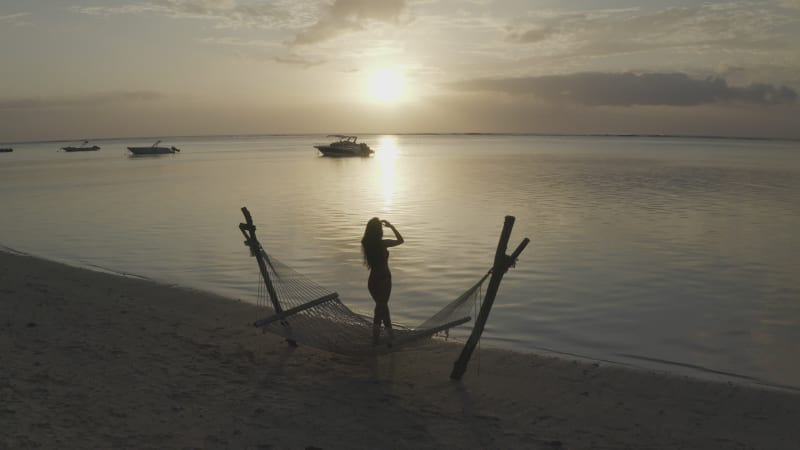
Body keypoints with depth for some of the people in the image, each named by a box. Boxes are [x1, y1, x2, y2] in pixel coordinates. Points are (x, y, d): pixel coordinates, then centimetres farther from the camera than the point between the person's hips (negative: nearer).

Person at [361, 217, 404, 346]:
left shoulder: (366, 243, -4)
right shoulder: (382, 243, -18)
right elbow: (400, 240, -5)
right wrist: (392, 226, 1)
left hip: (373, 280, 6)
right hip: (384, 279, -6)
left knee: (381, 305, 19)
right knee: (381, 306, 3)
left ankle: (389, 333, 27)